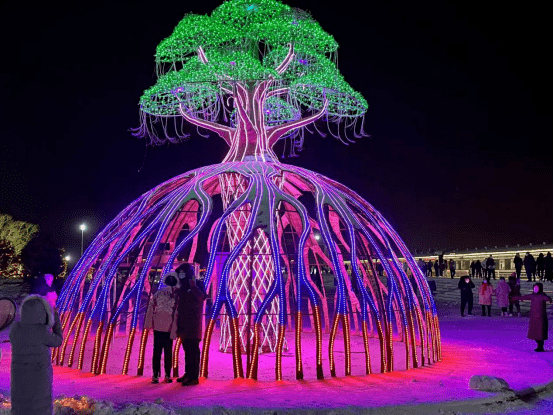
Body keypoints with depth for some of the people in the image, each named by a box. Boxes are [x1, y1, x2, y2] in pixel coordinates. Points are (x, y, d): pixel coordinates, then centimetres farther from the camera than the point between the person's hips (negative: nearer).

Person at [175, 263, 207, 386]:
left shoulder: (198, 285, -6)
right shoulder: (182, 288, 16)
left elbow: (202, 297, -26)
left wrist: (193, 286, -35)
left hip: (193, 326, -8)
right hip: (184, 326, 8)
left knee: (193, 350, -8)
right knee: (187, 350, 15)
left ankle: (194, 377, -7)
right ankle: (188, 373, 24)